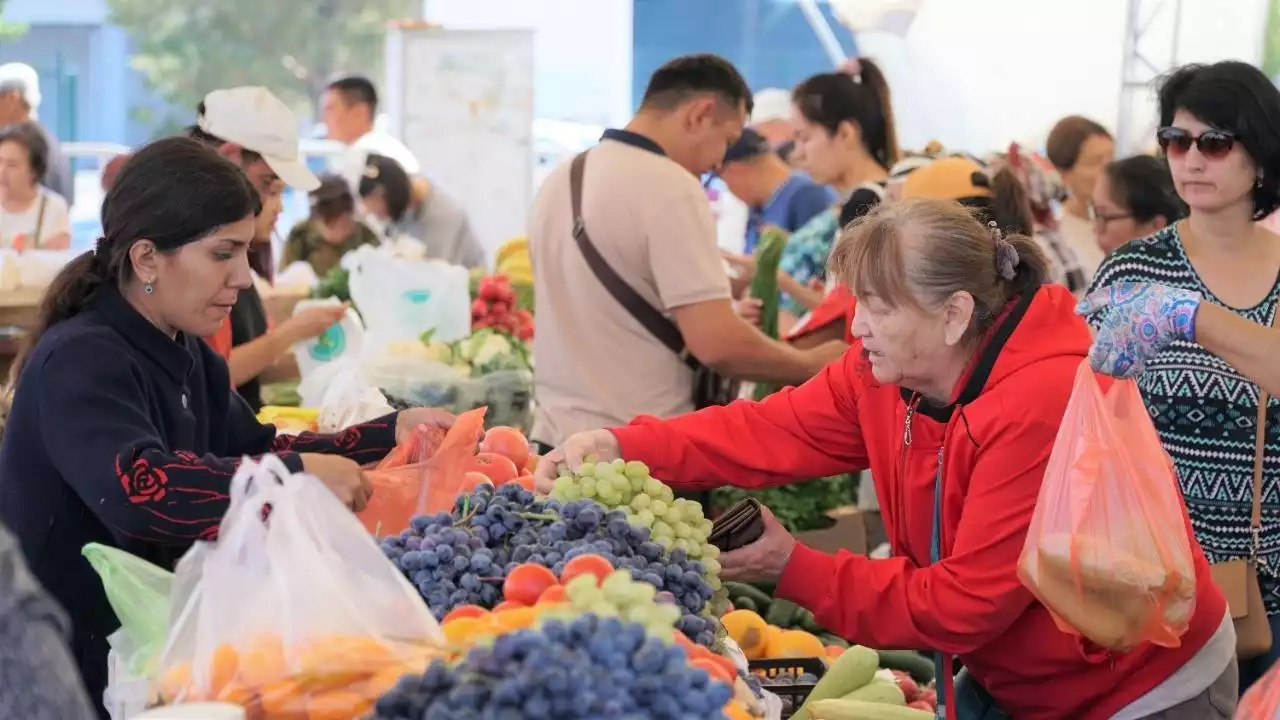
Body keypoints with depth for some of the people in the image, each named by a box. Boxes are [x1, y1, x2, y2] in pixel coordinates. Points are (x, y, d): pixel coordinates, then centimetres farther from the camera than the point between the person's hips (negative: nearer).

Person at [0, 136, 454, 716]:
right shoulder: (79, 361, -22)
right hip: (68, 662, -8)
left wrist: (387, 434, 2)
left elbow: (256, 450, 13)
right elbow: (138, 489, -38)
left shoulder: (183, 351, 7)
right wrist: (299, 475, -36)